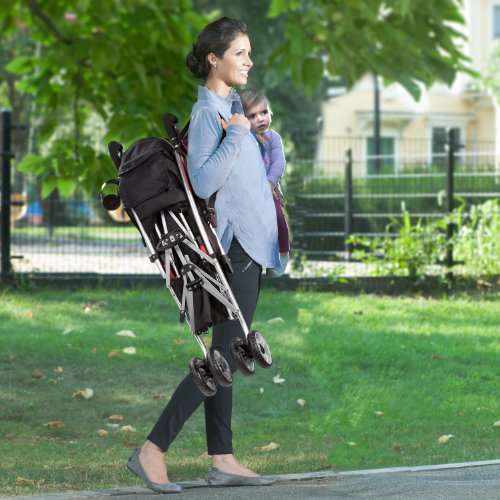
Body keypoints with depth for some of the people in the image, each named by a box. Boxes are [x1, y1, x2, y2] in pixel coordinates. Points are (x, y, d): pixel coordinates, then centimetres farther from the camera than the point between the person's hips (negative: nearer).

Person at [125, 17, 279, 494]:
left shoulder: (231, 106, 14)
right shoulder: (207, 112, -14)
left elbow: (265, 171, 24)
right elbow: (203, 182, -26)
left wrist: (261, 129, 10)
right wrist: (236, 134, -23)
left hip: (246, 244, 10)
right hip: (234, 245, -10)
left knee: (224, 355, 9)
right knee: (225, 356, -10)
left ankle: (222, 460, 12)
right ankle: (152, 450, -9)